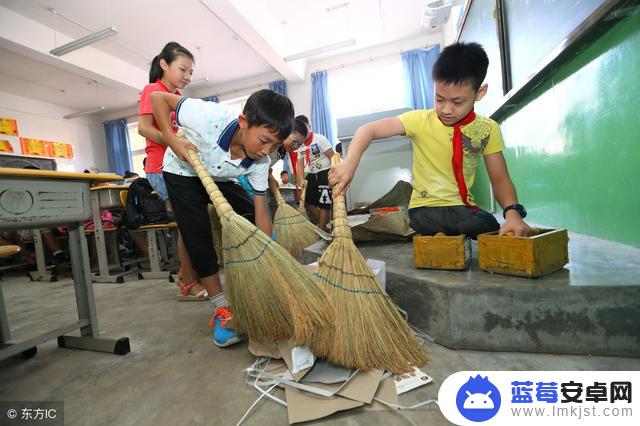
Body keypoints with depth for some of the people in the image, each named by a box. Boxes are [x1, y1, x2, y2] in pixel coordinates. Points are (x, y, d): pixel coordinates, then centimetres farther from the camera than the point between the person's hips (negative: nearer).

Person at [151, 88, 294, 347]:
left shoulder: (260, 162, -25)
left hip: (220, 179, 4)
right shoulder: (210, 117, -38)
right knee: (199, 238, -12)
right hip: (182, 173, -3)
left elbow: (261, 214, -21)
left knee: (251, 224, -6)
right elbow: (158, 97, -21)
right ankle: (220, 308, 1)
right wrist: (173, 141, -32)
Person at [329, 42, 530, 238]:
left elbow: (500, 179, 1)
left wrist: (512, 211, -20)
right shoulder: (420, 120, -8)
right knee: (488, 226, -25)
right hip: (425, 210, -4)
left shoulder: (488, 129, 1)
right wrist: (350, 162, -34)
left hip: (464, 208, 4)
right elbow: (368, 130, -15)